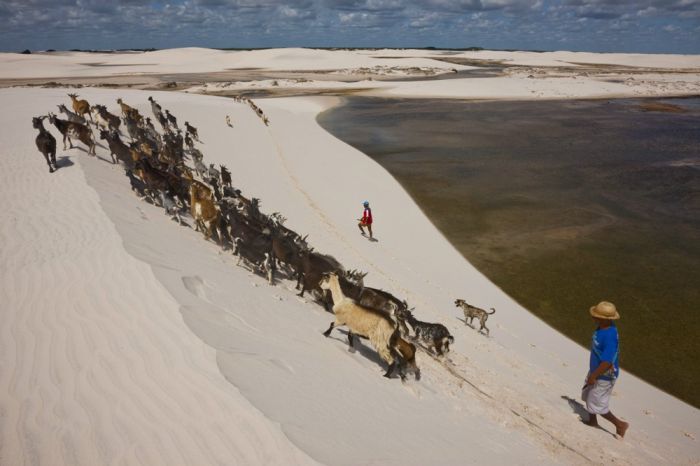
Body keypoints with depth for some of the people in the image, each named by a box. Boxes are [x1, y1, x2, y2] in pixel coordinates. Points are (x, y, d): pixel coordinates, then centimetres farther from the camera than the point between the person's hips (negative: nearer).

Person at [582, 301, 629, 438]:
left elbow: (607, 363, -32)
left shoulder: (609, 337, -37)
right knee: (588, 395, 26)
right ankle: (592, 421, 46)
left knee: (596, 405, 9)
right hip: (595, 370, 9)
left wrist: (593, 377, -20)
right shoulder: (603, 326, -8)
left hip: (604, 376, -9)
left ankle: (620, 424, 28)